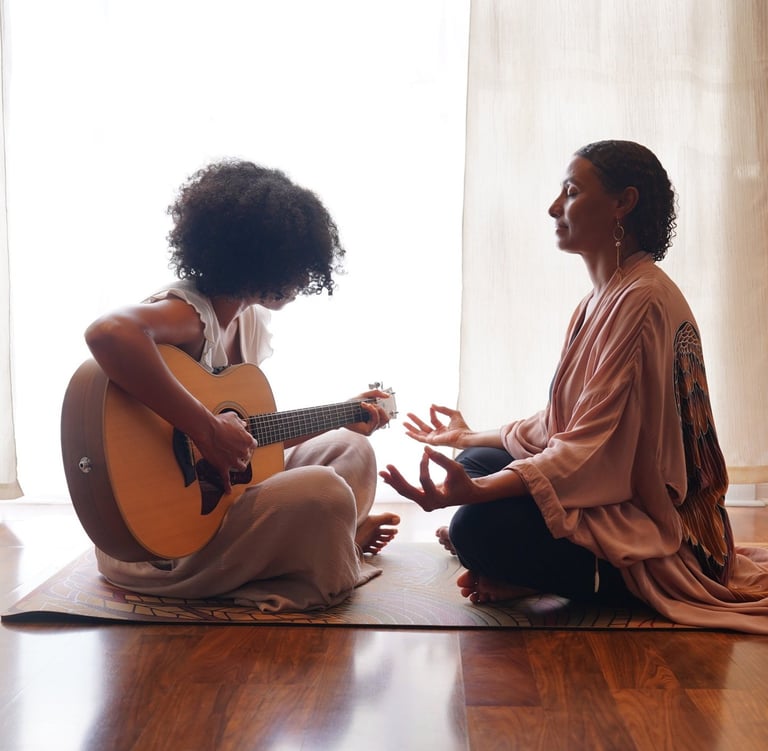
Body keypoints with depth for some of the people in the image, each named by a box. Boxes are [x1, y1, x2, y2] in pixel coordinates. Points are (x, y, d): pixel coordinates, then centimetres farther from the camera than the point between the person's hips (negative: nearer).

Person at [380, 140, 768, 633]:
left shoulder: (643, 298, -20)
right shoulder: (602, 299, 12)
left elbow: (593, 440, -27)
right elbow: (563, 422, 14)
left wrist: (476, 491, -39)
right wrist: (470, 437, 26)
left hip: (656, 527, -10)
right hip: (614, 495, 10)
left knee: (478, 528, -27)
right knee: (475, 462, 11)